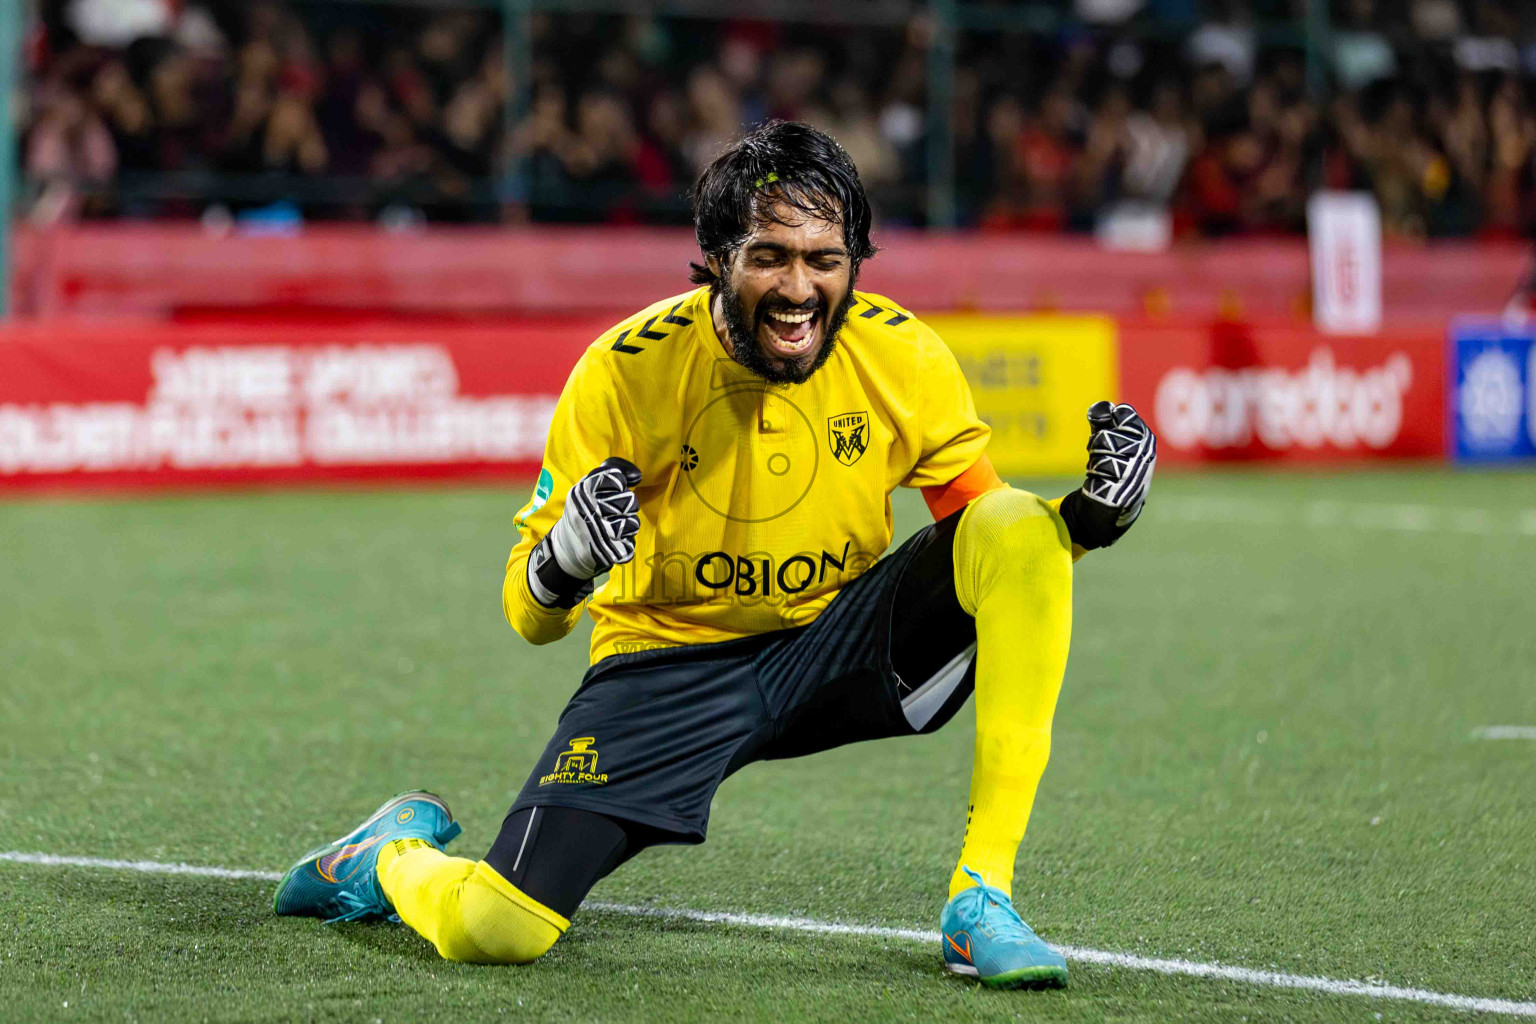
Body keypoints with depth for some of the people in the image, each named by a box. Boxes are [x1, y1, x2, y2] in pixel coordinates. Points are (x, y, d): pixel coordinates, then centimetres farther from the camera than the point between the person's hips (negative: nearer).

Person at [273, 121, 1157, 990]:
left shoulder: (902, 357, -12)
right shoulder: (628, 370, -18)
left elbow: (986, 526, 2)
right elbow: (530, 618, -12)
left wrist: (1087, 520, -20)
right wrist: (565, 565, -36)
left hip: (840, 641, 3)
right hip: (671, 657, -3)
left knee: (1016, 526, -24)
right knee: (495, 931, -22)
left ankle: (981, 898, -19)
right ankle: (396, 853, 20)